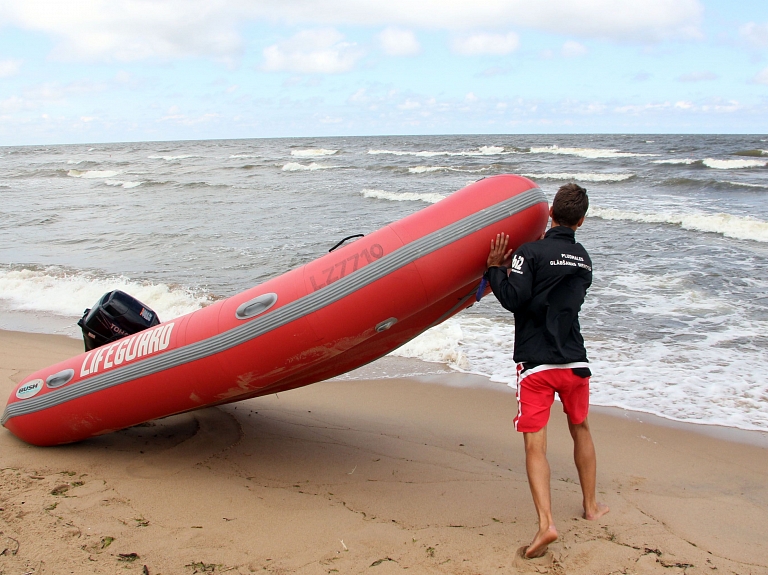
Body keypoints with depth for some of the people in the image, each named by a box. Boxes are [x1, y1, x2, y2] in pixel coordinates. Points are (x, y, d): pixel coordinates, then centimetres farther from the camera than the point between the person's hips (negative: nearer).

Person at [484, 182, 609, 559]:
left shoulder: (531, 253, -9)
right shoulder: (584, 260, 10)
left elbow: (514, 300, -15)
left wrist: (495, 268, -1)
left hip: (535, 362, -5)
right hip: (575, 361, 5)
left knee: (535, 445, -4)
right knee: (580, 429, 24)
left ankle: (546, 523, -16)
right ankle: (591, 506, 35)